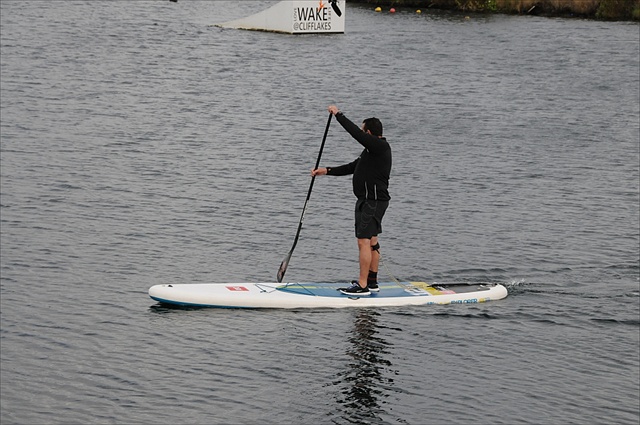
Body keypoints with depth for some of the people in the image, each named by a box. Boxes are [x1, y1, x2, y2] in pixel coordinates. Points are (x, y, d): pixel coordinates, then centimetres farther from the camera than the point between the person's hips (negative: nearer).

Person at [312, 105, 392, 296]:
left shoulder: (379, 146, -15)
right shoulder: (372, 149, 17)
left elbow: (355, 133, -24)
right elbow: (352, 167, 20)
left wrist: (338, 114, -15)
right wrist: (327, 171, 15)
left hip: (373, 201, -11)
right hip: (369, 200, 11)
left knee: (364, 241, -11)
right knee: (371, 241, 16)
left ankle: (362, 285, -12)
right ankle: (372, 281, 24)